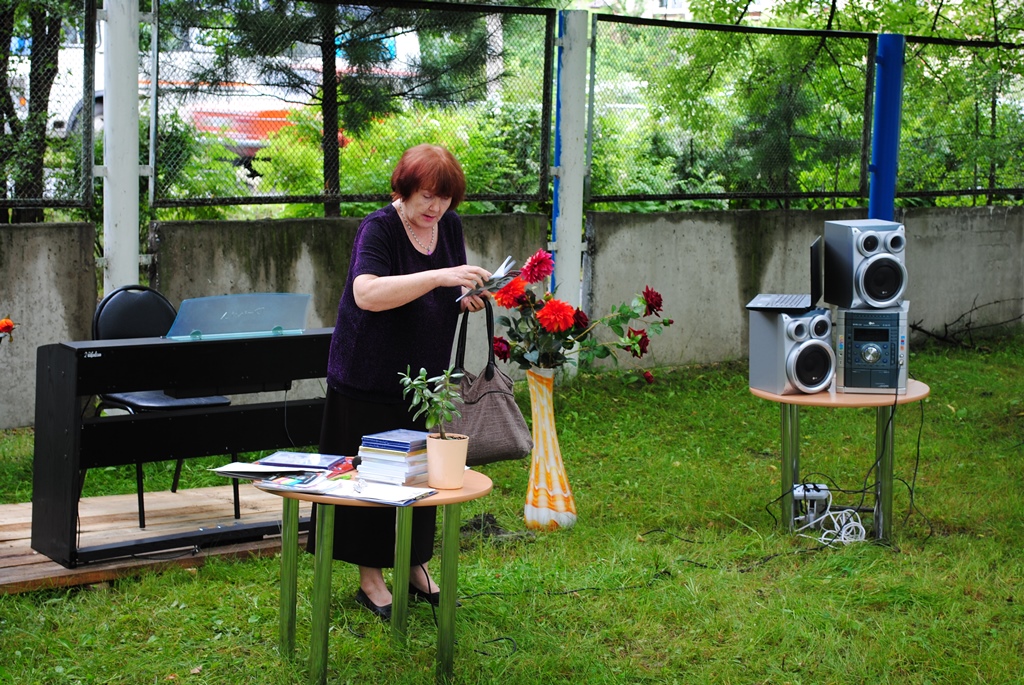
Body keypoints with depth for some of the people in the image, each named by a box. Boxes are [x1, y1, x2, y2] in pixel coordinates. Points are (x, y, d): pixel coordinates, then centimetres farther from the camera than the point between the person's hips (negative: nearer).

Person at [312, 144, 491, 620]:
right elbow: (367, 294, -35)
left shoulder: (449, 225, 4)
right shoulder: (378, 229, -18)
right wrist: (439, 277, -40)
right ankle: (370, 578, 12)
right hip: (370, 378, -6)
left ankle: (416, 567, 26)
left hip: (424, 375, 6)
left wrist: (466, 300, -8)